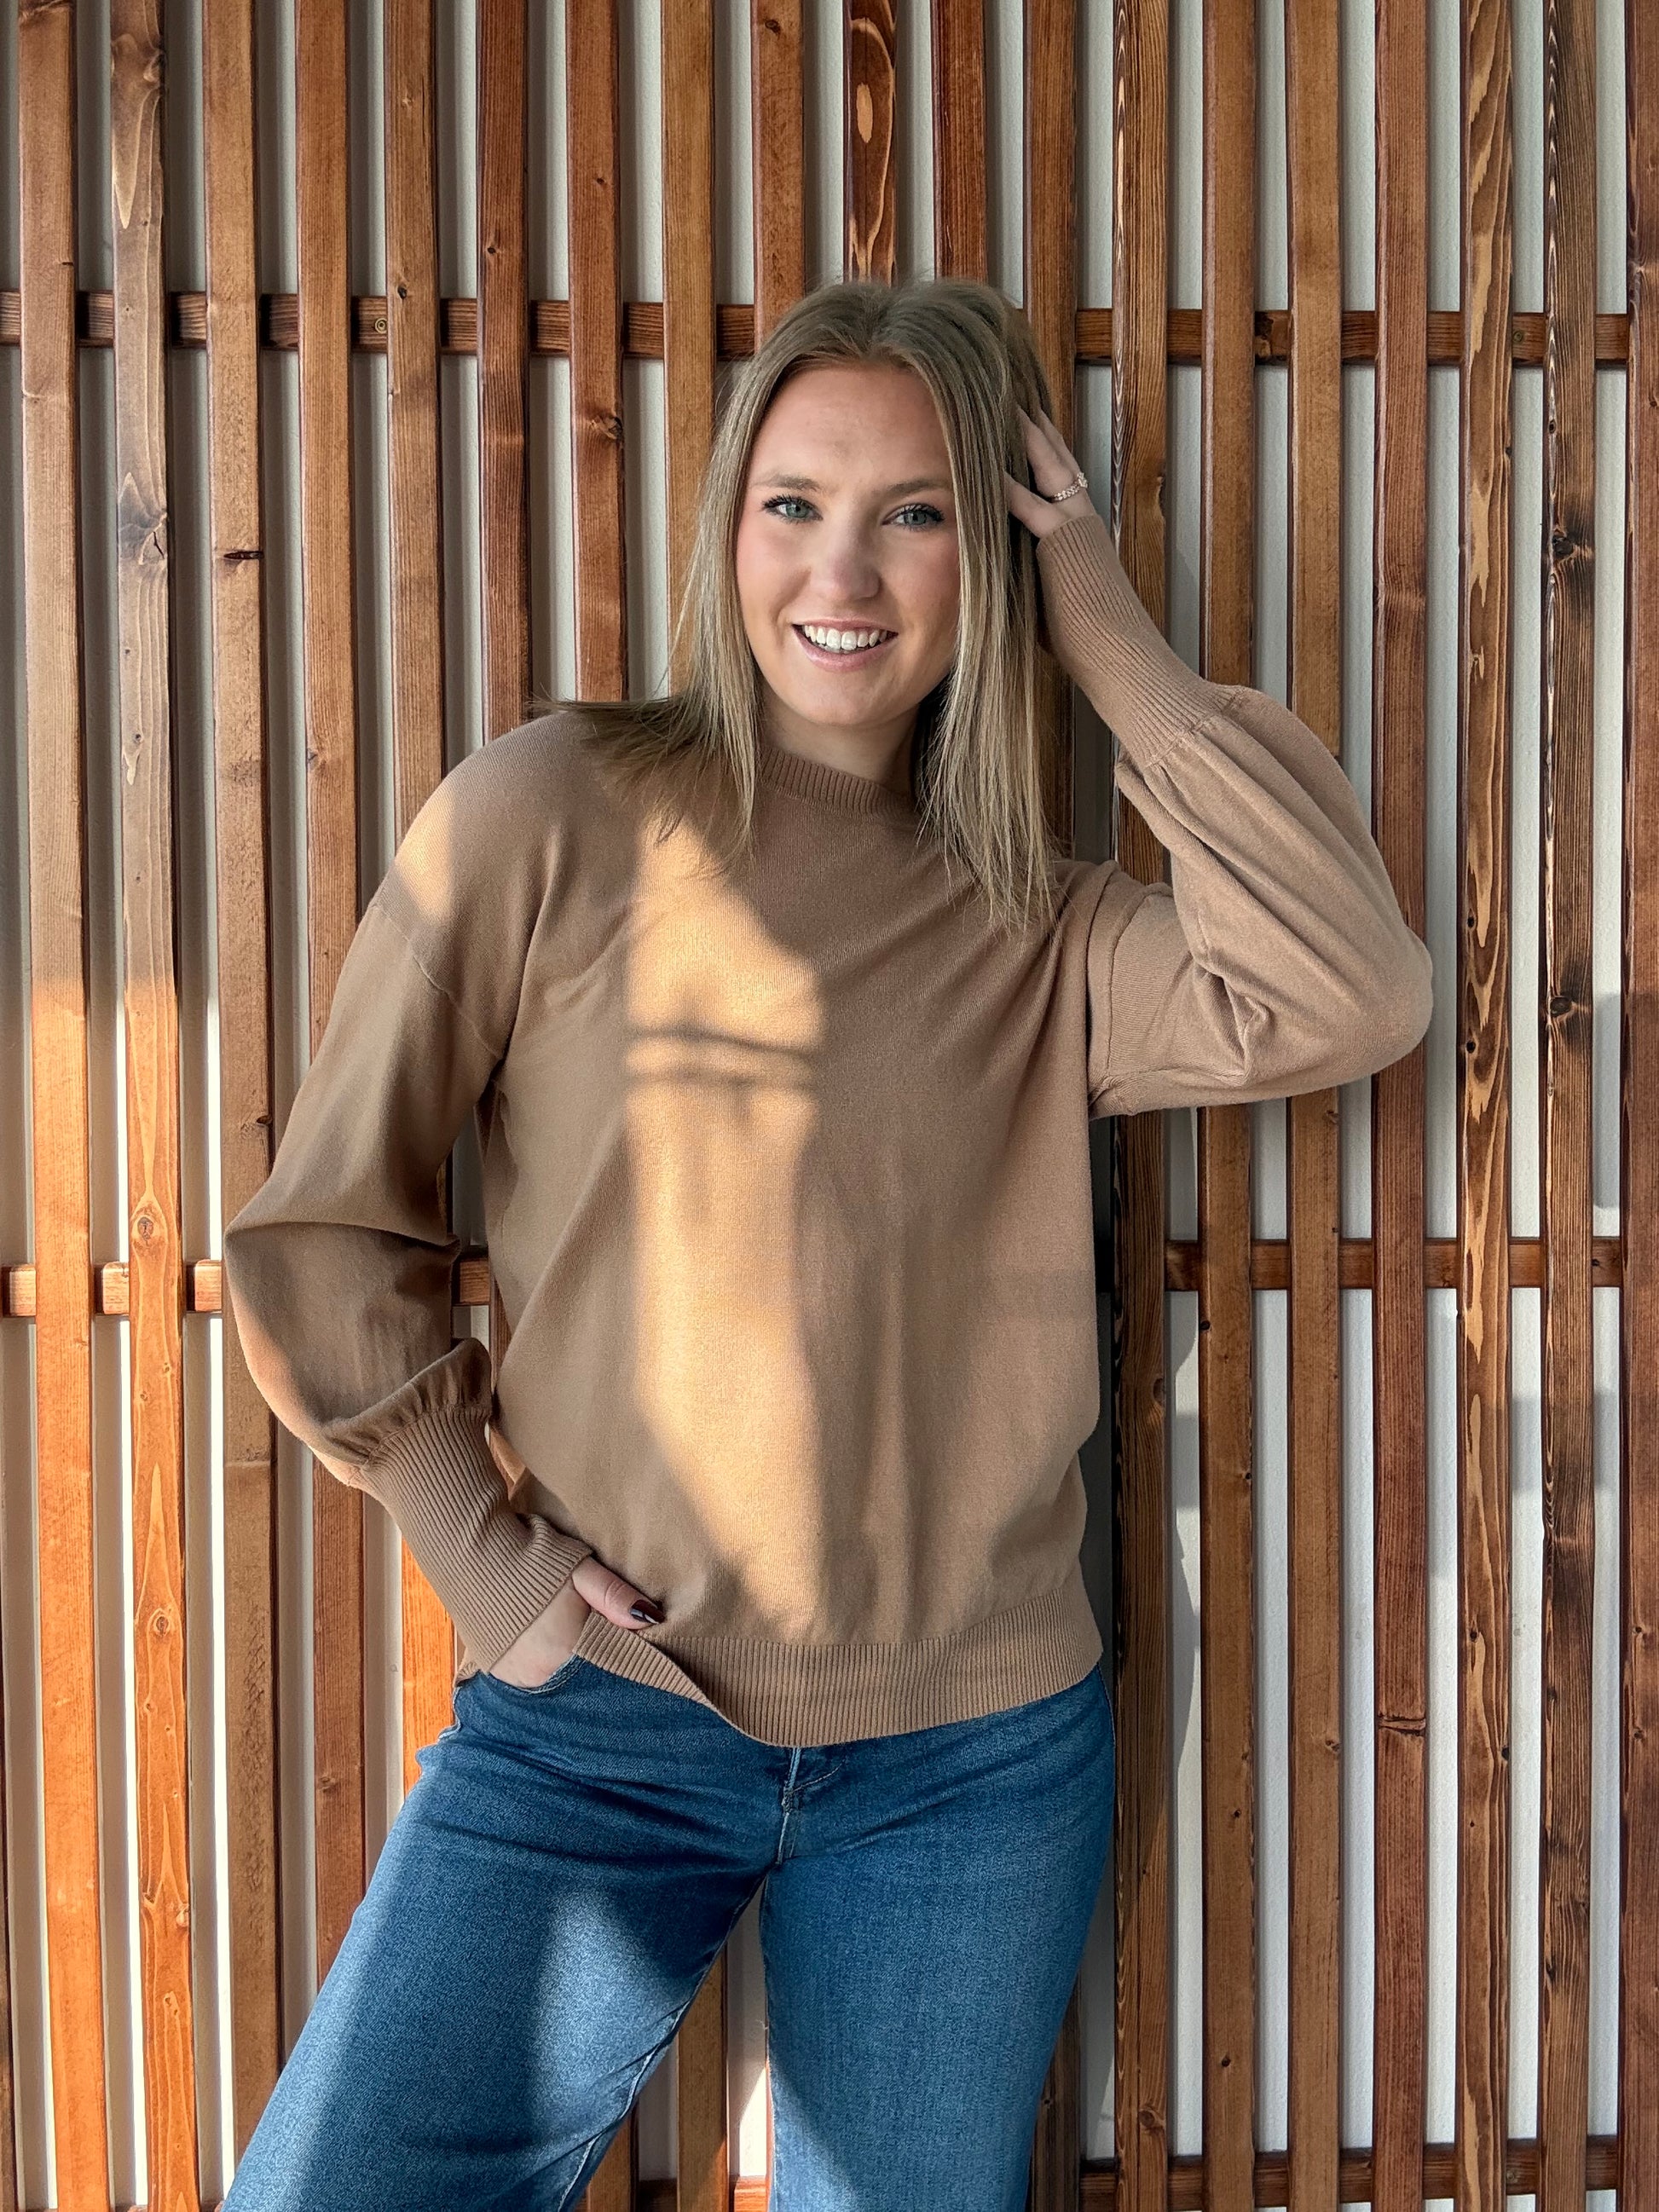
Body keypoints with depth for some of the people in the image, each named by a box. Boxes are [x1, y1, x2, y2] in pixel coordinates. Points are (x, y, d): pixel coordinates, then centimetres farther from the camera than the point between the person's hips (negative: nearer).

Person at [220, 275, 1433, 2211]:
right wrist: (480, 1550, -6)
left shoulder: (1043, 936, 2)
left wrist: (1114, 642, -10)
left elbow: (1348, 999, -16)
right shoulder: (557, 815, -5)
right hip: (598, 1721, -1)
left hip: (973, 1760, 2)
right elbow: (326, 1217, 0)